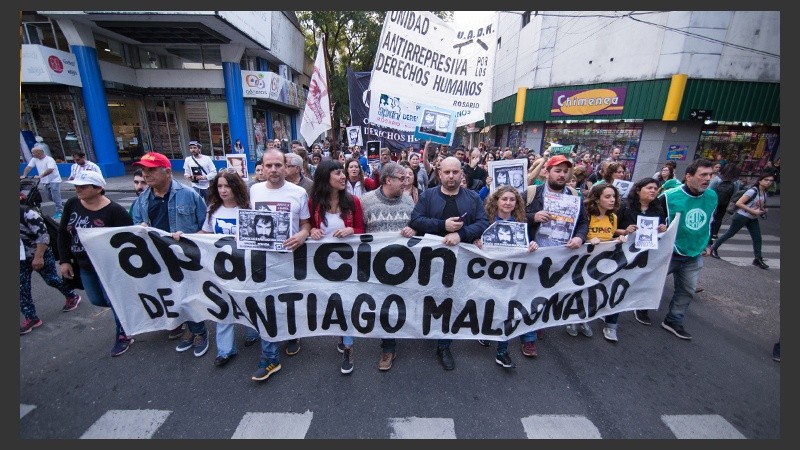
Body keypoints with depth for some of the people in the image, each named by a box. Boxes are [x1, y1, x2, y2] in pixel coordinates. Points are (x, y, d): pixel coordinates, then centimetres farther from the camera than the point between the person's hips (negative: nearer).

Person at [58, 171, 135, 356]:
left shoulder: (115, 211, -22)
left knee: (113, 300, 3)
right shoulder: (72, 204, -3)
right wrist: (64, 260, 4)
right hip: (84, 266, 7)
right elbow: (63, 233, 8)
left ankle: (123, 335, 22)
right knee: (97, 300, 18)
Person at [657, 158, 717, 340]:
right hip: (668, 253, -6)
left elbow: (710, 222, 18)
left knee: (688, 290, 11)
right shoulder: (669, 197, -19)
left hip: (694, 256, 6)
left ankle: (673, 321, 25)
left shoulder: (712, 196, 2)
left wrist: (708, 244, 17)